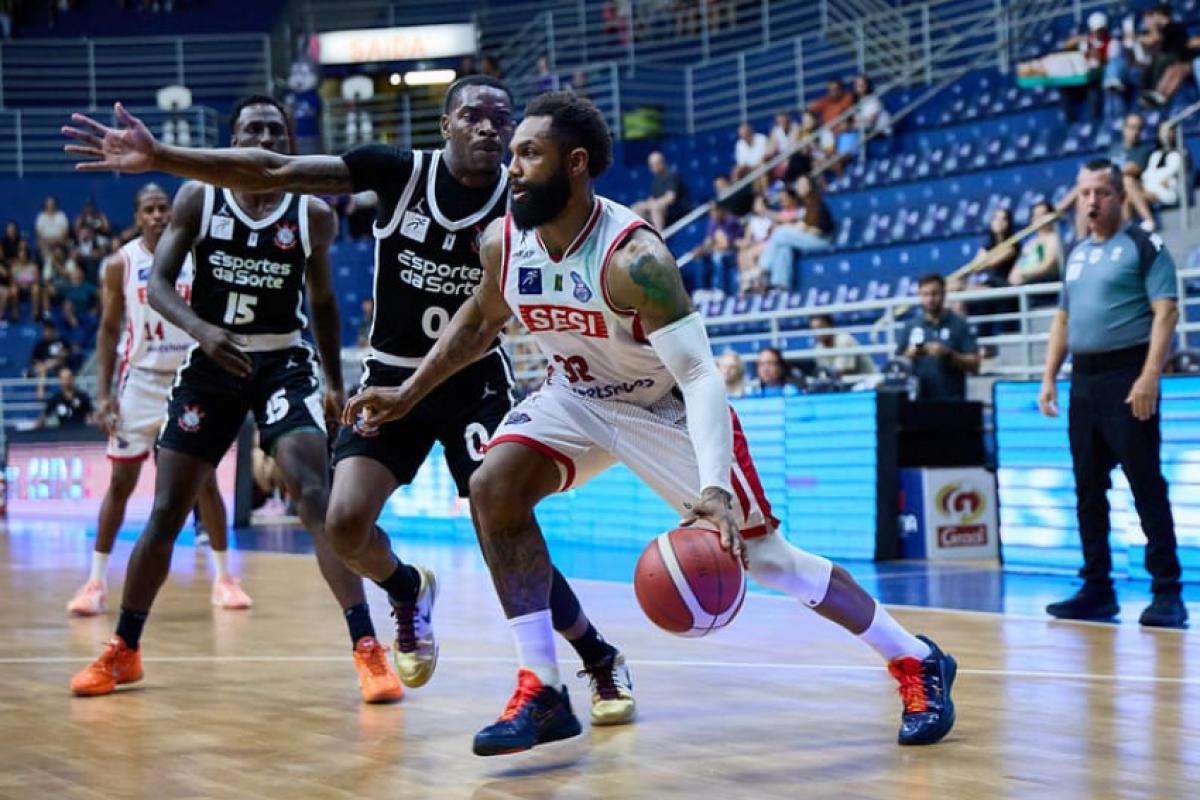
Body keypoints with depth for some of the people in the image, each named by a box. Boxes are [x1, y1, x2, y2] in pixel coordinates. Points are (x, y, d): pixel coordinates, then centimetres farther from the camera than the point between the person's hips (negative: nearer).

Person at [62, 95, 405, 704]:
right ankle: (123, 651, 20)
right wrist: (203, 331, -26)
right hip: (211, 362, 1)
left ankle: (368, 648, -19)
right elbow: (158, 281, -8)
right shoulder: (198, 198, -4)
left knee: (316, 498, -19)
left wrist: (334, 381, 11)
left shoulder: (313, 215, -1)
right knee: (166, 512, 4)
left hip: (283, 363, -1)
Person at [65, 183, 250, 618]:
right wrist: (103, 394, -4)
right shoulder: (121, 264, -3)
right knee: (121, 481, 0)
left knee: (206, 478, 2)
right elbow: (109, 329, 3)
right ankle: (96, 581, 7)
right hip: (140, 381, -1)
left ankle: (224, 578, 12)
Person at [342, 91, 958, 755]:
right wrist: (409, 392, 6)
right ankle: (541, 693, -11)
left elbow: (699, 373, -38)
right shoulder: (503, 242, -14)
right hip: (576, 397, 6)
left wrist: (714, 486, -51)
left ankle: (917, 663, 14)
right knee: (493, 487, -18)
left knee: (765, 556, -4)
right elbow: (480, 321, 9)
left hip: (669, 406, -5)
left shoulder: (632, 257, -34)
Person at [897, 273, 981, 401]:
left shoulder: (959, 325, 2)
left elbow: (974, 365, -2)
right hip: (919, 400, 2)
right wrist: (909, 355, -10)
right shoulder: (911, 327, 10)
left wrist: (948, 354, -16)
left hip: (951, 401, -2)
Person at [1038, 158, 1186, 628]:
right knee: (1088, 488, 9)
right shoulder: (1076, 254, 17)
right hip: (1084, 379, 7)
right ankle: (1097, 589, 16)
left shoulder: (1143, 246, -4)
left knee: (1146, 486, -8)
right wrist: (1049, 377, 13)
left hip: (1127, 375, -7)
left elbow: (1165, 312, -12)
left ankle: (1167, 593, -4)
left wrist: (1150, 376, -21)